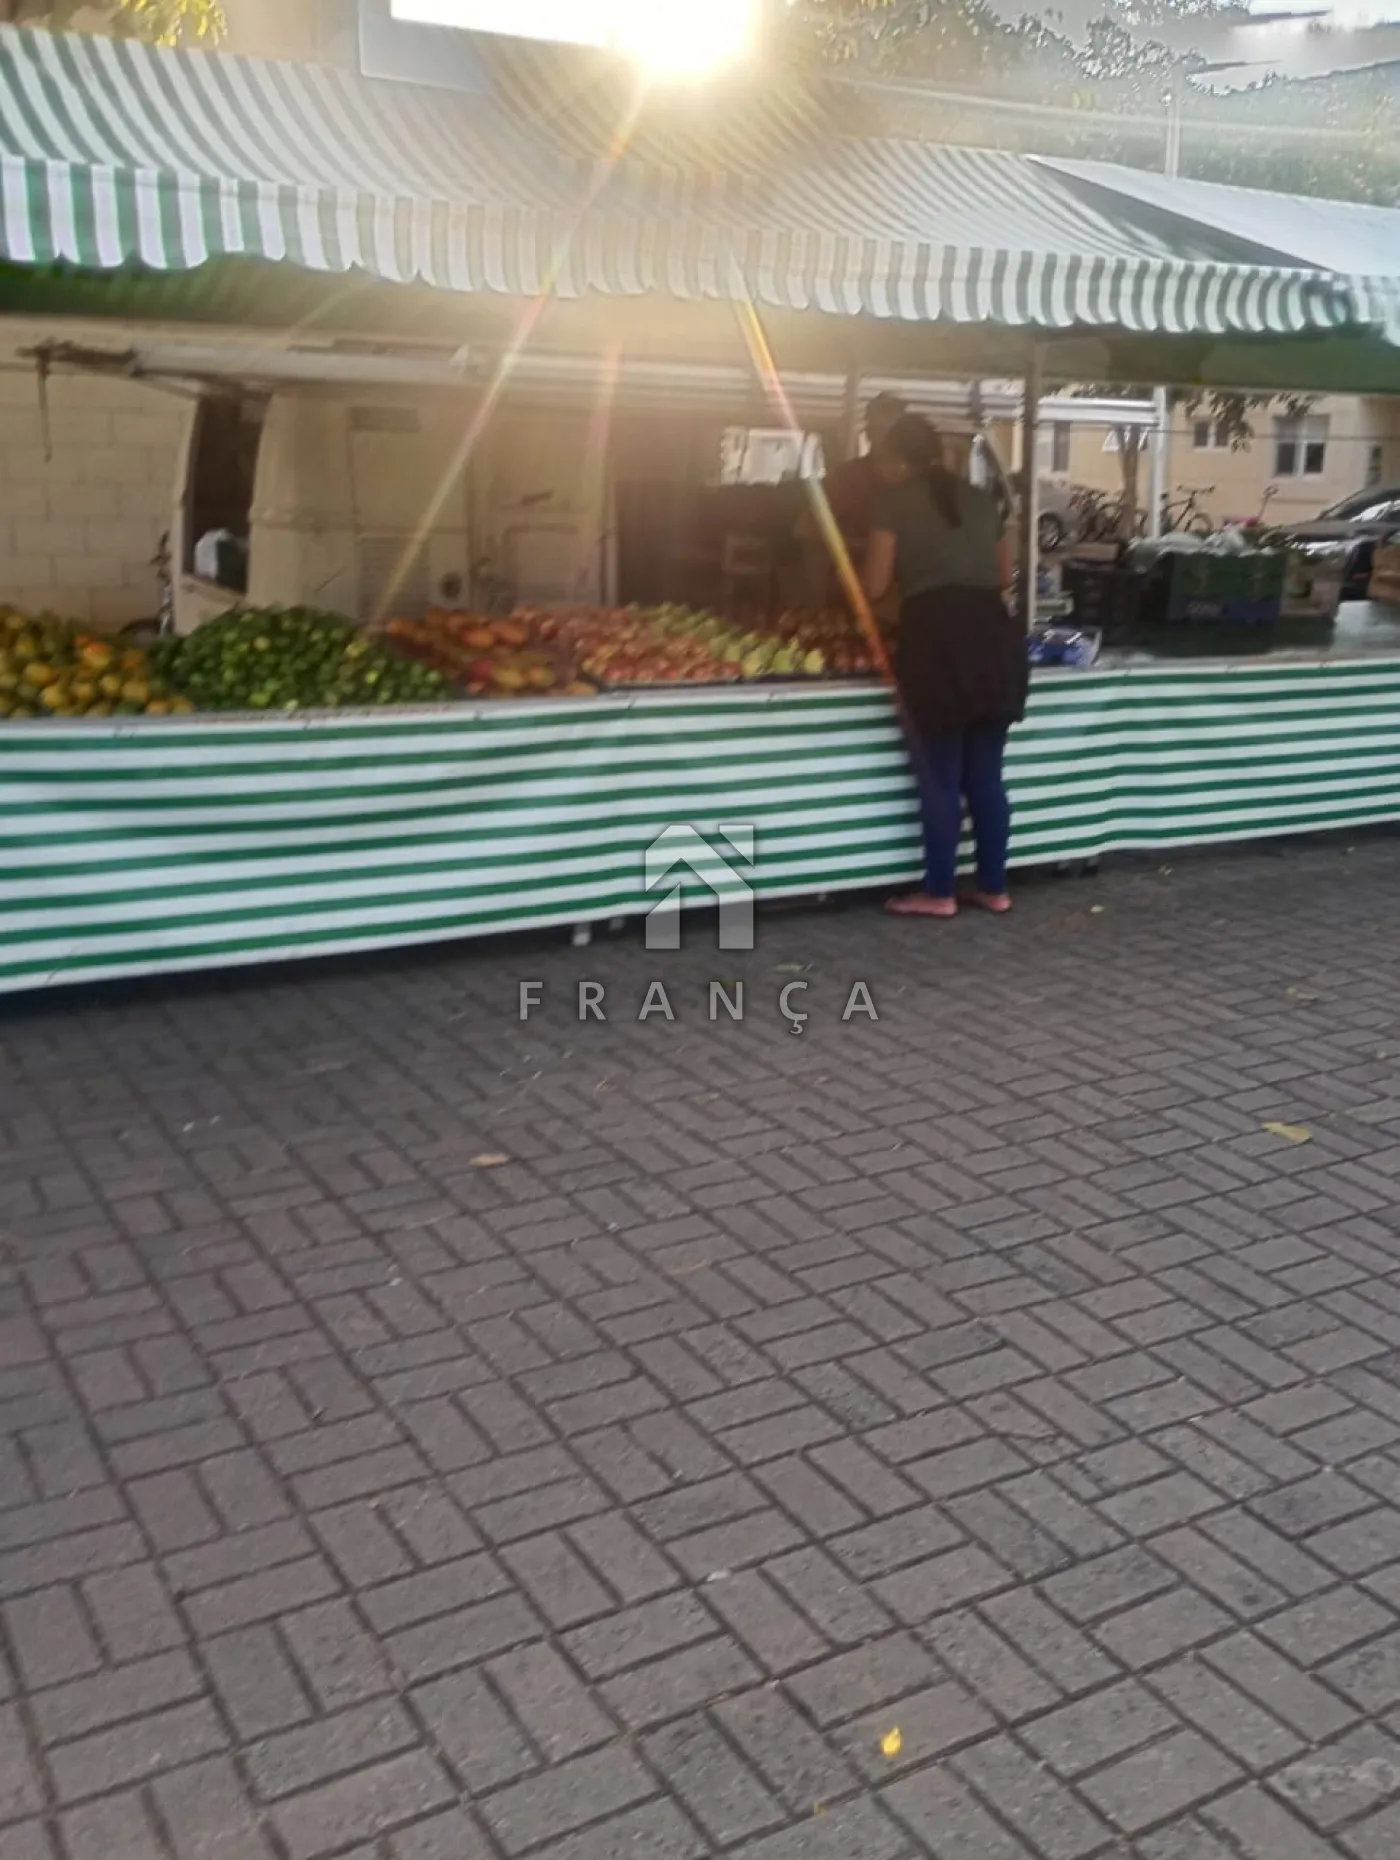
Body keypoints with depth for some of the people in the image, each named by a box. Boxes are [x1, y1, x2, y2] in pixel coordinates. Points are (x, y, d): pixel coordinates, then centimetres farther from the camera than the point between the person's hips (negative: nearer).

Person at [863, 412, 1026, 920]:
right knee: (986, 774, 12)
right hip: (993, 632, 5)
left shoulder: (897, 500, 5)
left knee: (940, 776, 2)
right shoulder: (979, 498, 20)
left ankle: (939, 893, 8)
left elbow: (876, 586, 3)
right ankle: (993, 888, 17)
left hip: (936, 635, -5)